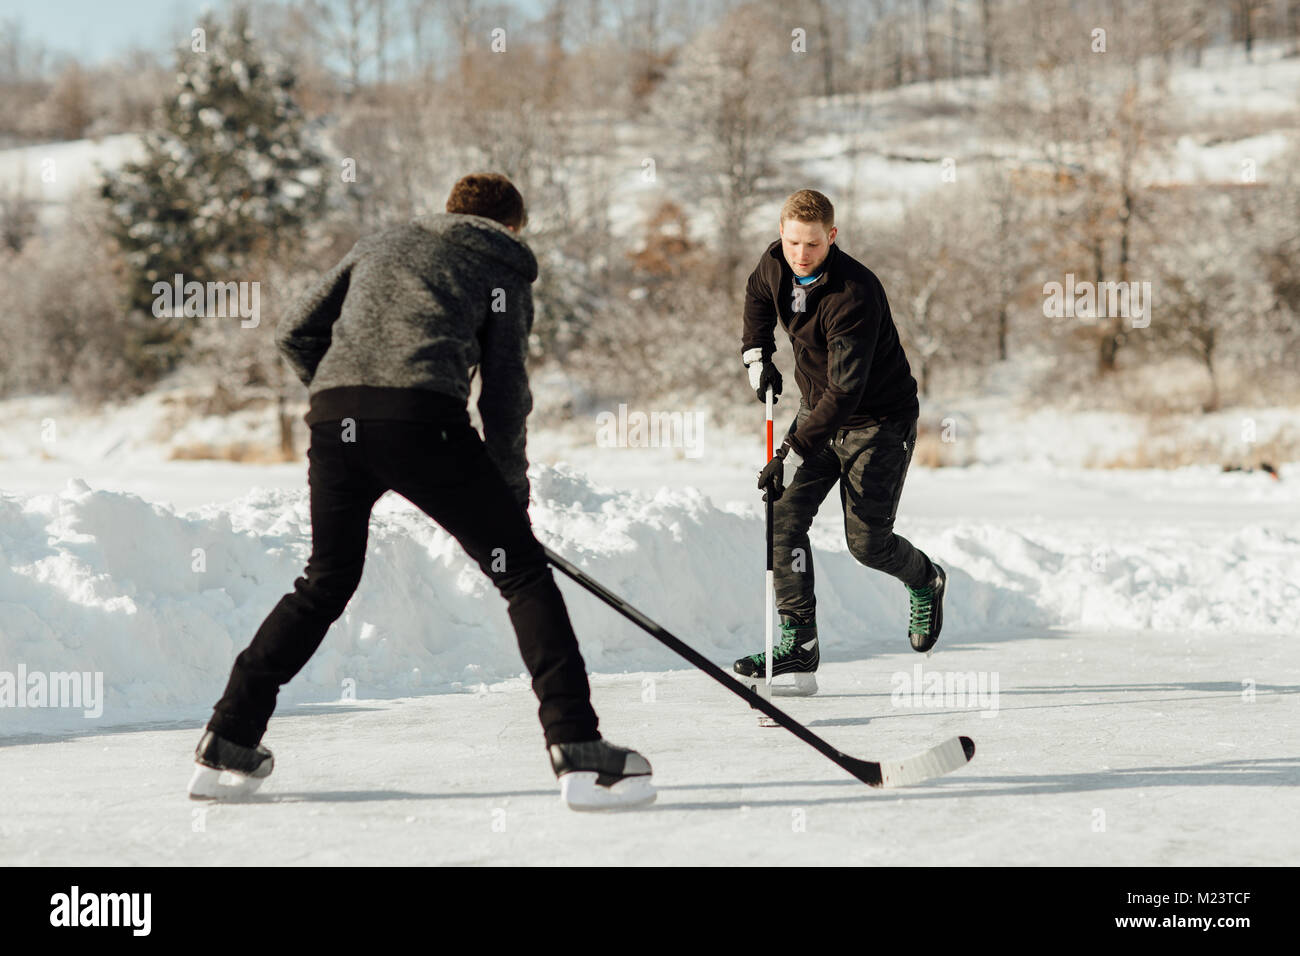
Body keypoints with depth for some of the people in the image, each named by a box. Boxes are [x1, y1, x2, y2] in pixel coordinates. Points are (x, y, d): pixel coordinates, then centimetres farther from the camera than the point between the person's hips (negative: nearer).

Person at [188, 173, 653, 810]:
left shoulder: (379, 246, 32)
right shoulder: (503, 266, 20)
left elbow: (294, 334, 26)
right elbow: (504, 394, 13)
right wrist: (511, 493, 21)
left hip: (334, 420, 5)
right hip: (423, 417, -5)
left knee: (325, 583, 23)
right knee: (523, 573, 5)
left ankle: (227, 745, 24)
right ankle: (578, 753, -5)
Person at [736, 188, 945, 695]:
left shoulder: (853, 296, -32)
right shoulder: (776, 264, -10)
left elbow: (845, 391, -36)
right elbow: (758, 295, 18)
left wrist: (793, 453, -40)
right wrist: (756, 355, 5)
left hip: (878, 419, -6)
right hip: (819, 410, 6)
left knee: (867, 541, -6)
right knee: (785, 516, -10)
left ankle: (925, 581, 29)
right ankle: (799, 643, -7)